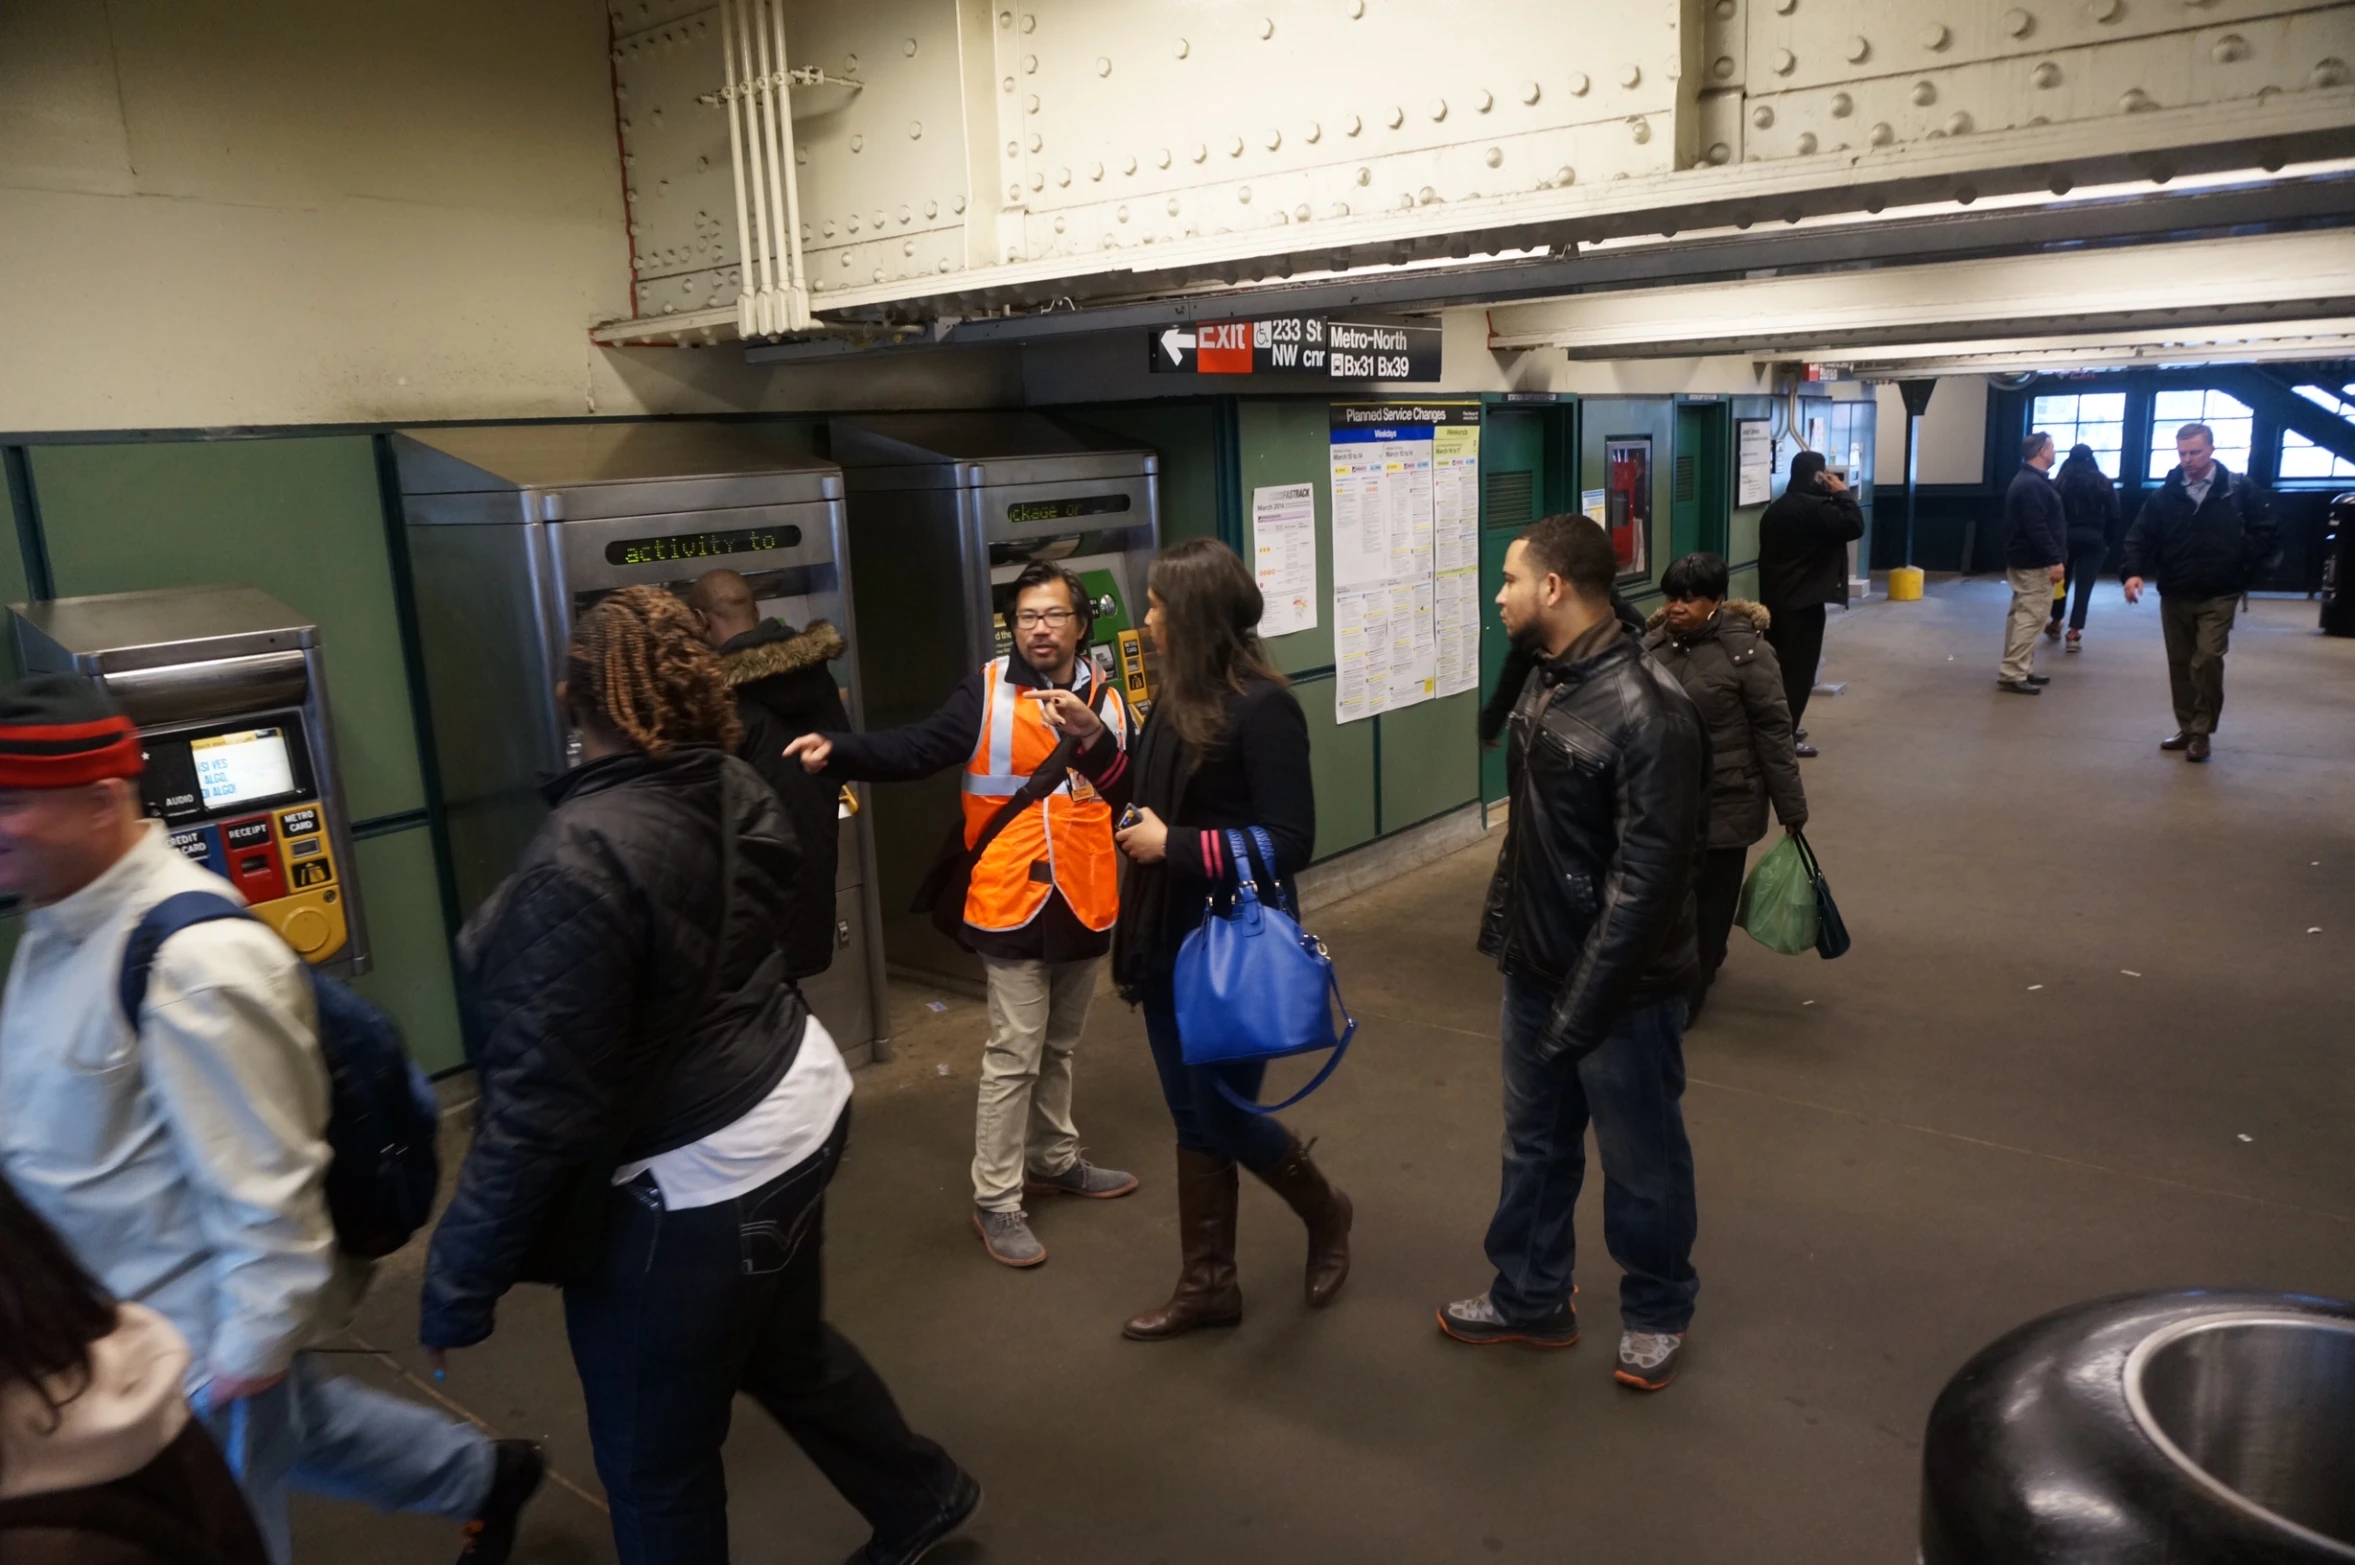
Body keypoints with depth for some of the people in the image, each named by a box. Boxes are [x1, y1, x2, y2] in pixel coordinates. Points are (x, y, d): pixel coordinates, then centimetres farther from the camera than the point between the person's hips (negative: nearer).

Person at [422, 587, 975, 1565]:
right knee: (787, 1346, 31)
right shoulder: (736, 791, -2)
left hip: (692, 1185, -9)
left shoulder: (583, 857, -25)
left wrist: (460, 1283, -15)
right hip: (794, 1110, 9)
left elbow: (543, 1103, -24)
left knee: (654, 1461, 13)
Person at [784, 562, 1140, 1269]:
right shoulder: (986, 694, -7)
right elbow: (910, 749, -17)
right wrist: (836, 751, -30)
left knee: (1059, 1047, 21)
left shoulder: (1106, 699, 6)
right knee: (1013, 1056, 0)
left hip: (1085, 904, 5)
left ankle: (1055, 1160, 40)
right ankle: (996, 1200, 13)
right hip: (1014, 905, -4)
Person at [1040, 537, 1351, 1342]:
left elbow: (1290, 843, -20)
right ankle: (1207, 1283, 28)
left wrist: (1173, 846, -19)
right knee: (1193, 1118, 14)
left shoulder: (1261, 708, -18)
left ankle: (1326, 1213, 33)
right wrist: (1091, 739, 2)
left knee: (1225, 1116, 4)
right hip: (1169, 940, 8)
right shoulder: (1176, 697, 5)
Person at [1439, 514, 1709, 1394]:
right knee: (1534, 1144, 20)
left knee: (1640, 1162, 13)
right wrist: (1502, 927, 12)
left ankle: (1657, 1312, 36)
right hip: (1537, 968, 8)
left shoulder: (1647, 709, -23)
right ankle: (1531, 1299, 39)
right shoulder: (1547, 683, 3)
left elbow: (1646, 876, -24)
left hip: (1622, 987, -8)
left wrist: (1584, 1000, -23)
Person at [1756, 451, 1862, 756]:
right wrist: (1843, 493, -10)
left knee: (1779, 665, 15)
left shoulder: (1777, 508, 14)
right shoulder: (1813, 507, -18)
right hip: (1802, 601, -9)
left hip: (1774, 598, 10)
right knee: (1798, 668, -3)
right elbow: (1854, 526, -20)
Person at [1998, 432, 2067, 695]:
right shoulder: (2033, 484, -18)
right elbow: (2037, 529, -25)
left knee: (2023, 616, 13)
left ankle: (2021, 669, 19)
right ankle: (2012, 674, -11)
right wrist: (2054, 560, -24)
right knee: (2029, 617, -10)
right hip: (2033, 563, -11)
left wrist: (2052, 558, 24)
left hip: (2025, 560, 11)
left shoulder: (2027, 480, 16)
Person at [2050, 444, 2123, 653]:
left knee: (2062, 581, 18)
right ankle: (2073, 634, -8)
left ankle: (2055, 624, 33)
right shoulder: (2103, 483, 4)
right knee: (2083, 587, -2)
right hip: (2093, 539, -1)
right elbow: (2113, 516, 0)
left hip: (2065, 536, 1)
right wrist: (2110, 543, 7)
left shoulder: (2059, 482, 2)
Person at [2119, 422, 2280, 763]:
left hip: (2218, 595, -3)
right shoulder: (2165, 495, 2)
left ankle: (2202, 731, -3)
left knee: (2207, 659, -14)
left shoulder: (2239, 490, -3)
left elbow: (2264, 529, 1)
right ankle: (2187, 728, 23)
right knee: (2180, 664, 10)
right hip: (2174, 595, 3)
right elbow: (2140, 535, -3)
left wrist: (2246, 567, -4)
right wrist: (2133, 571, -18)